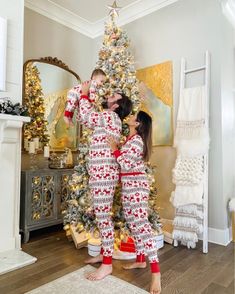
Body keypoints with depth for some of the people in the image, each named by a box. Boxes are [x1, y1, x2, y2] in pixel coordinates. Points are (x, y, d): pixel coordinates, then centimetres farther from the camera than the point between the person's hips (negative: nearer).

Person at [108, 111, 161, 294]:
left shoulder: (136, 140, -15)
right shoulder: (132, 139, 15)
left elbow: (127, 165, -21)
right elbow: (125, 161, 20)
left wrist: (114, 149, -13)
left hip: (135, 185, -10)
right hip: (130, 185, 10)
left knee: (141, 226, -11)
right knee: (134, 225, 16)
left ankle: (156, 271, -6)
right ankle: (140, 260, 31)